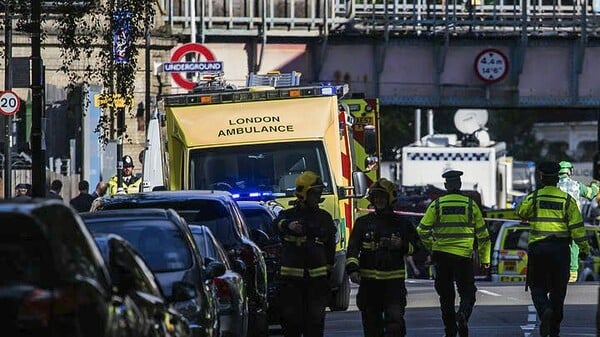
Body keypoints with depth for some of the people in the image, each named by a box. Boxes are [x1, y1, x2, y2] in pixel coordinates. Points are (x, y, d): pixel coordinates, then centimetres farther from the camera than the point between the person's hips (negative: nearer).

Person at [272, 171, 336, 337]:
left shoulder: (324, 218, 11)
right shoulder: (288, 215, 1)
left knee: (315, 320, 0)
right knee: (291, 319, 0)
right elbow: (277, 224, -24)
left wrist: (329, 270, 14)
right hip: (291, 278, -2)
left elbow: (330, 246, 18)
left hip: (317, 278, 2)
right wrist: (288, 225, -48)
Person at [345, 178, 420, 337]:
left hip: (394, 280, -1)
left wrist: (402, 245, -9)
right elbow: (353, 248, 1)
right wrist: (352, 269, -15)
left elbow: (416, 246, 12)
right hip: (369, 280, 1)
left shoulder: (402, 222, 9)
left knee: (395, 319, -13)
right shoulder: (363, 222, 9)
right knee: (372, 322, 5)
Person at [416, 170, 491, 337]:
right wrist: (485, 259, 13)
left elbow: (422, 230, -2)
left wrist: (431, 246, 17)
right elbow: (482, 234, 5)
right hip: (464, 255, -1)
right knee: (467, 293, 7)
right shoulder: (471, 205, 2)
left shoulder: (436, 205, 1)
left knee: (446, 295, 11)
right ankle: (463, 315, -22)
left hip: (441, 255, 1)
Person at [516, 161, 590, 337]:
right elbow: (576, 226, -1)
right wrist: (584, 247, 7)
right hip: (560, 249, 1)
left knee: (538, 287, 7)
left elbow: (521, 212, 15)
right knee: (558, 290, 11)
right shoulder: (567, 199, -1)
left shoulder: (534, 197, -2)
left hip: (537, 248, -1)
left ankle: (545, 311, -23)